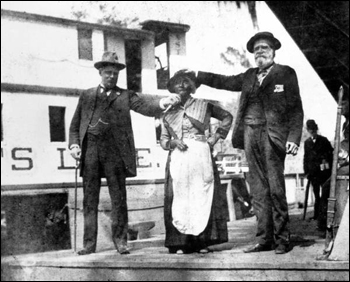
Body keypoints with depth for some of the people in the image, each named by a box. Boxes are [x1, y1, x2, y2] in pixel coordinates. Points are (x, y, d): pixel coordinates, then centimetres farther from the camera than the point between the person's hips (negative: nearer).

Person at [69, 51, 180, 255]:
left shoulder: (125, 96, 12)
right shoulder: (87, 96, 18)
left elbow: (145, 105, -6)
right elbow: (75, 125, 19)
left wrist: (162, 103, -26)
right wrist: (74, 144, 3)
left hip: (114, 151, -2)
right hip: (89, 150, 2)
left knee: (119, 198, 1)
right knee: (90, 199, 5)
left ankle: (120, 240, 11)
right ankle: (89, 243, 12)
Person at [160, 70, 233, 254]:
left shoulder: (203, 105, 10)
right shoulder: (168, 113, 15)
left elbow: (227, 117, 16)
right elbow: (163, 140, 16)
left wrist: (216, 136, 6)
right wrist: (173, 142, -5)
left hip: (201, 156, -1)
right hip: (178, 158, 1)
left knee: (202, 196, -4)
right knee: (179, 197, -4)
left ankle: (202, 241, 2)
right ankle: (180, 243, -2)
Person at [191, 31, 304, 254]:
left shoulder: (286, 73, 5)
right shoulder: (249, 77, 18)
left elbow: (296, 109, 1)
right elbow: (224, 81, 28)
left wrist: (293, 138, -9)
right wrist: (197, 76, 25)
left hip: (272, 135, -5)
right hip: (250, 135, 5)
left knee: (276, 189, -6)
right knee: (258, 190, 4)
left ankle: (282, 239, 4)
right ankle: (265, 239, 10)